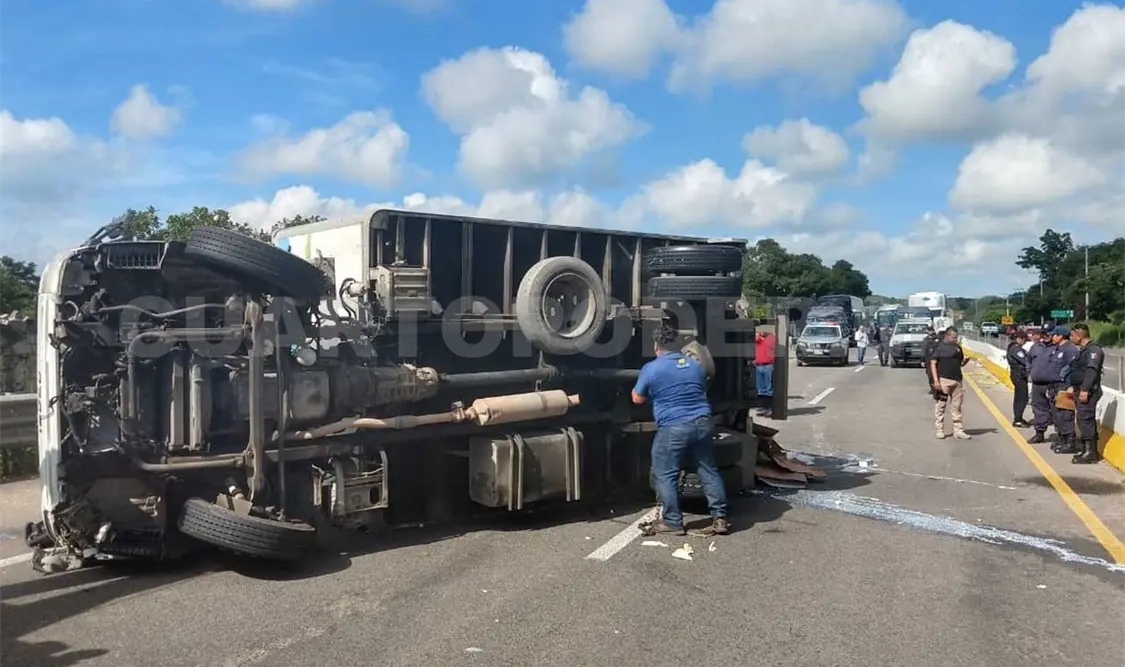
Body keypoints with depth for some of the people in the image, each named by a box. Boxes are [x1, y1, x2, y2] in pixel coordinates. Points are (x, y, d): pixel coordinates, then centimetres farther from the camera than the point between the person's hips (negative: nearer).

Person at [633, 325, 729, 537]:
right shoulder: (695, 365, 14)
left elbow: (638, 399, 8)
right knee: (709, 471, 12)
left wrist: (636, 389, 29)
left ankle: (672, 521, 8)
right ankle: (720, 518, 13)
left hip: (673, 428, -5)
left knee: (665, 476, 6)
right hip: (702, 423, 6)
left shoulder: (651, 369, -3)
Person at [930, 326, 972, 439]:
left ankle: (958, 431, 12)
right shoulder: (939, 347, -2)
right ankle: (939, 430, 6)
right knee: (940, 406, -1)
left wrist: (965, 361, -2)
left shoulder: (958, 347, 15)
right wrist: (935, 380, -14)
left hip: (957, 380, 6)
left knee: (957, 407, 7)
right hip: (943, 380, -5)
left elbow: (960, 364, 22)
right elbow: (933, 363, -6)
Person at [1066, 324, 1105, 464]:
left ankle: (1090, 453, -6)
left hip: (1088, 392, -10)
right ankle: (1088, 451, 20)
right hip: (1080, 391, 10)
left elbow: (1092, 371, -23)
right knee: (1084, 422, 13)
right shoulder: (1084, 350, 18)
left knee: (1086, 421, -9)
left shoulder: (1093, 349, -13)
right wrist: (1073, 387, 20)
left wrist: (1085, 389, -27)